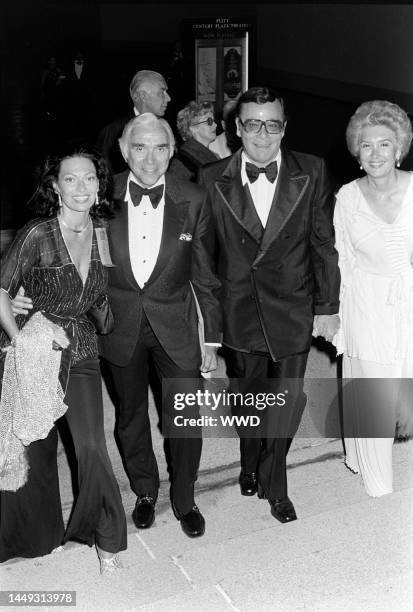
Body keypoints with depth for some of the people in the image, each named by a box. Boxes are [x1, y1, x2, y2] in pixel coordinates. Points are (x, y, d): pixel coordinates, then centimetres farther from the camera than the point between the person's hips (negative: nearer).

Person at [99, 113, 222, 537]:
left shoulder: (193, 202, -9)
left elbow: (206, 276, -2)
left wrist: (212, 337, 0)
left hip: (174, 324, -1)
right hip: (119, 324, 1)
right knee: (131, 415, 17)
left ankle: (184, 499, 27)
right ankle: (145, 492, 40)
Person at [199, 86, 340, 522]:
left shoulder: (311, 173, -6)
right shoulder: (213, 179, -7)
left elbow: (324, 243, 0)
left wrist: (327, 305, 1)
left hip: (293, 310, 0)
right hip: (238, 312, 0)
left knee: (287, 403, 6)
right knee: (247, 398, 17)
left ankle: (271, 481, 31)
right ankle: (252, 466, 44)